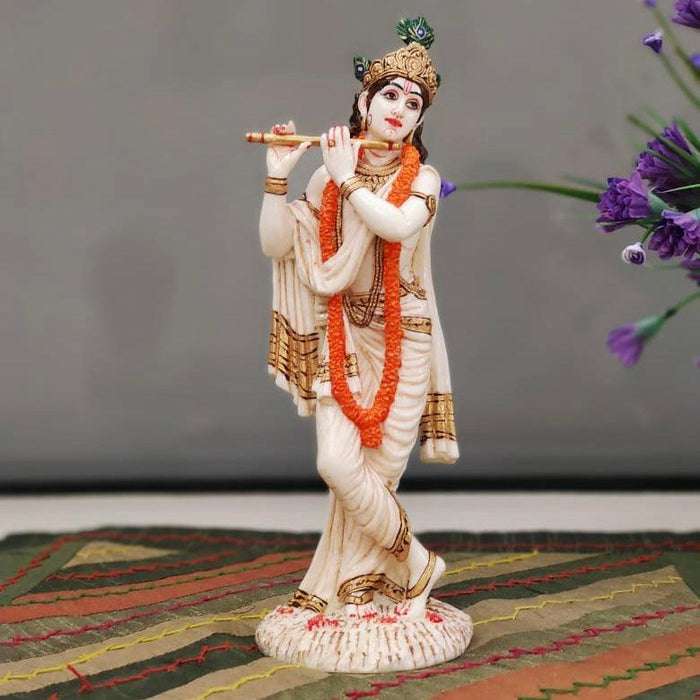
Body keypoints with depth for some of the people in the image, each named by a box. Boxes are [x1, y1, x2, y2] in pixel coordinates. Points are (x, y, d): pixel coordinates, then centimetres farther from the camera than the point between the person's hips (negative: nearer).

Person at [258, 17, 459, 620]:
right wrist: (278, 175, -10)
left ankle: (356, 588, 17)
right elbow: (277, 245, -2)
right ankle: (416, 568, 8)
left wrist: (349, 179, -16)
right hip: (341, 339, 2)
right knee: (339, 464, -11)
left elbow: (398, 225, -24)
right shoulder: (328, 175, 4)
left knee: (377, 469, -2)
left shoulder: (422, 178, -1)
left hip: (401, 342, -1)